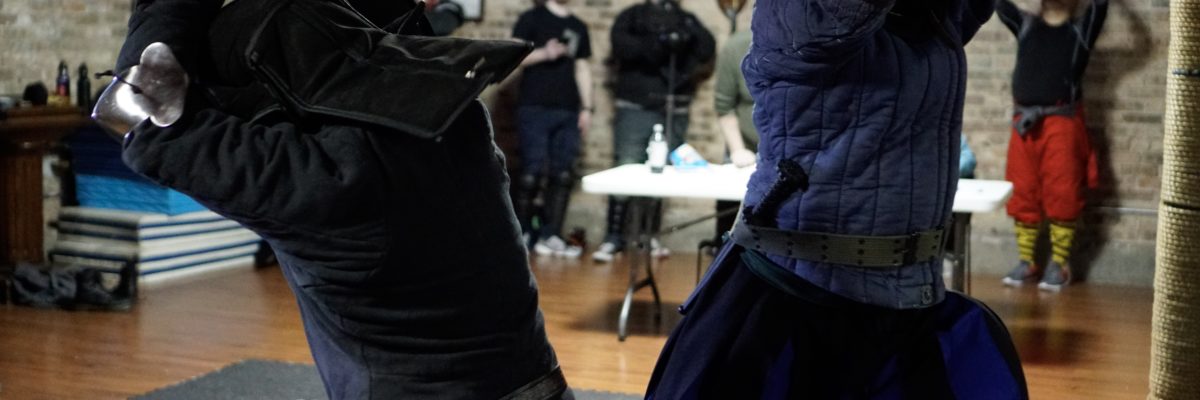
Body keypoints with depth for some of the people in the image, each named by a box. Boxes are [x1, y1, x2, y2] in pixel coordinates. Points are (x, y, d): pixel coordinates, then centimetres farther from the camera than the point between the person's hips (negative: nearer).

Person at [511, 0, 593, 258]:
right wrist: (543, 53, -19)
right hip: (535, 108, -5)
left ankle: (549, 236, 5)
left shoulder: (578, 27, 17)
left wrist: (586, 107, 11)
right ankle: (519, 234, 5)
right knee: (533, 172, -6)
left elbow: (582, 68, 18)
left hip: (569, 111, 5)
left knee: (564, 174, 0)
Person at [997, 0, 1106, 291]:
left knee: (1062, 195, -3)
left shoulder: (1081, 29, 11)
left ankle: (1059, 264, 4)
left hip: (1063, 123, -2)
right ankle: (1026, 262, 12)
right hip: (1024, 122, 3)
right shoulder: (1026, 25, 17)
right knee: (1023, 194, 4)